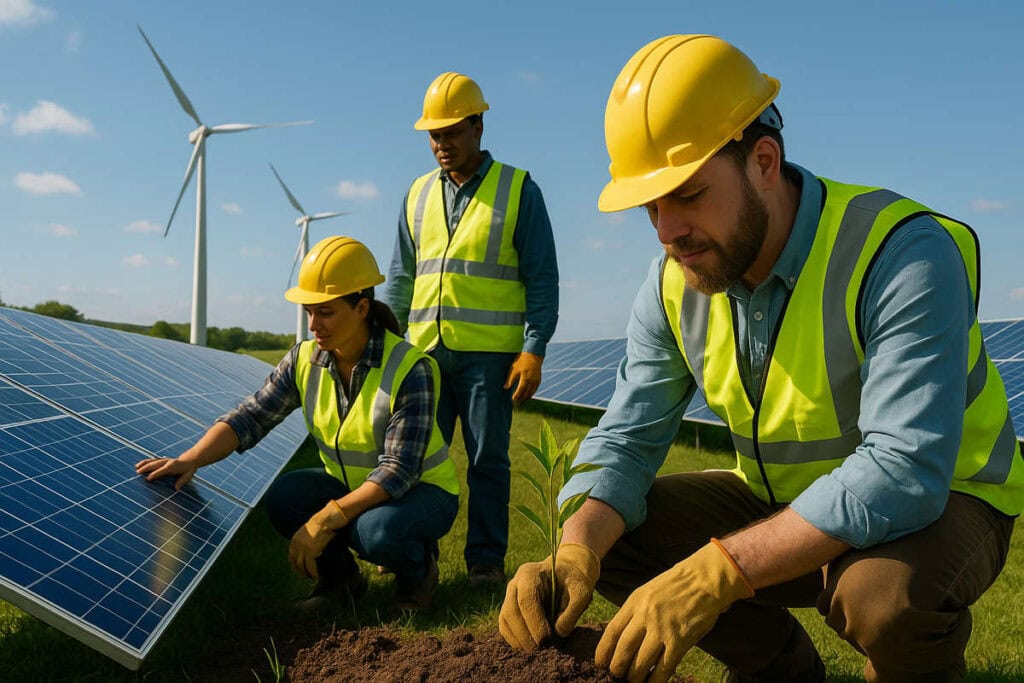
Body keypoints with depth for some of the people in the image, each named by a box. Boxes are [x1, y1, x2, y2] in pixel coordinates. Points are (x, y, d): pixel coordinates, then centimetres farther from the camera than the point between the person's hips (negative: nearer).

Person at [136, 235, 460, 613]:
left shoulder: (409, 370, -28)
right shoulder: (305, 359, -11)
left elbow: (398, 471, -30)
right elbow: (250, 416, -13)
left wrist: (325, 521, -36)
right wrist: (190, 460, -31)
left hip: (421, 489, -5)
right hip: (350, 484, 5)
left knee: (376, 531, -36)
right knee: (283, 495, -21)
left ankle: (419, 566, 0)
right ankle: (339, 575, 5)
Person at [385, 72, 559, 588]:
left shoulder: (518, 190, 2)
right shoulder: (418, 195, 14)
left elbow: (542, 278, -2)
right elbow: (401, 278, 17)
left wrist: (534, 350, -10)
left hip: (488, 353, -4)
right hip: (423, 351, 4)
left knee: (487, 459, 3)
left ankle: (485, 560, 14)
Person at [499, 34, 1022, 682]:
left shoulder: (902, 254, -28)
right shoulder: (673, 286, -9)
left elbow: (904, 471, -37)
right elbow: (626, 438, -8)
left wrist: (714, 574, -44)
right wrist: (573, 556, -29)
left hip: (941, 501, -5)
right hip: (778, 504, 6)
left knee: (886, 589, -39)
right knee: (606, 535, -7)